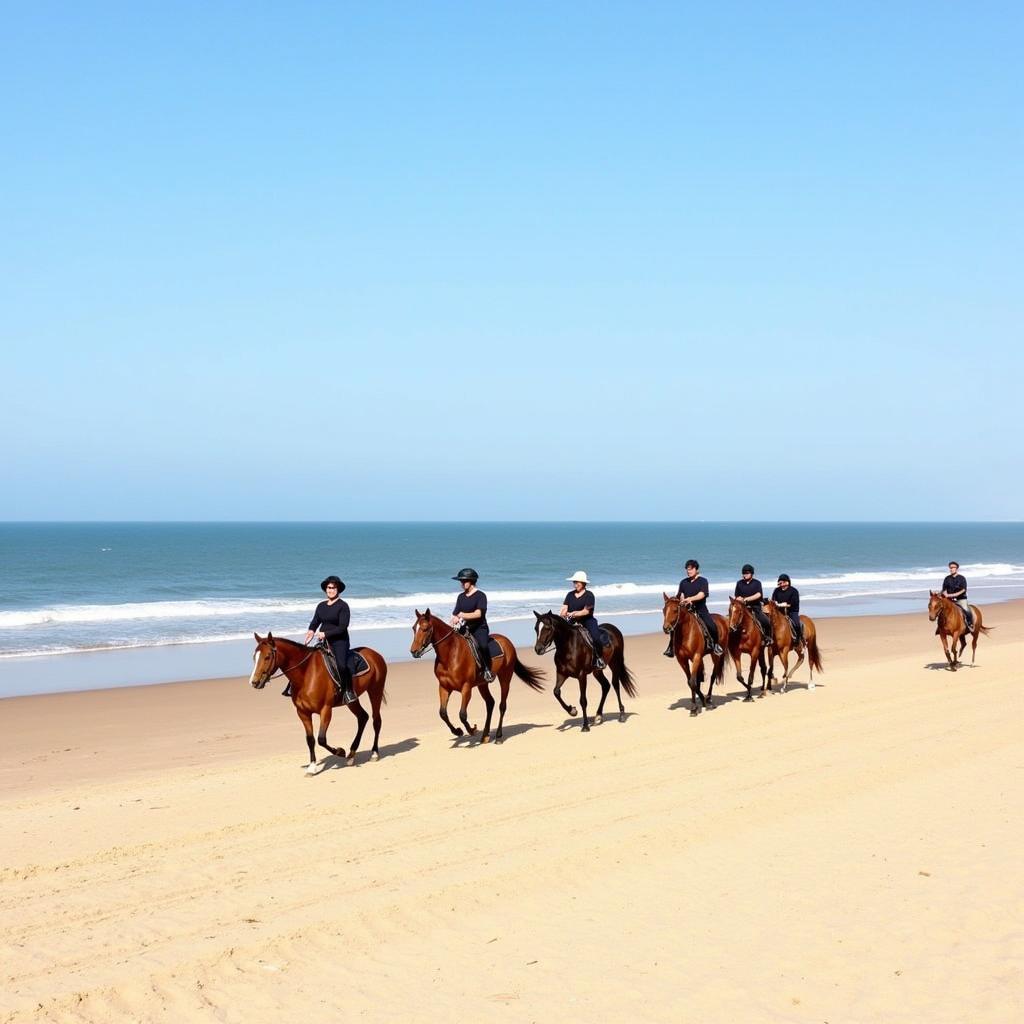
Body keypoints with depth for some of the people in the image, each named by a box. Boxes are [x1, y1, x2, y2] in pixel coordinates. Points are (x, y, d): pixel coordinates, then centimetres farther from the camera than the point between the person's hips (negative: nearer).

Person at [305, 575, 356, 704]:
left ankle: (349, 690, -13)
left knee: (341, 665, -28)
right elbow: (315, 621, 17)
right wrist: (311, 630, -6)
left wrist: (325, 634, -19)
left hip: (339, 641, -6)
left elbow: (342, 627, -13)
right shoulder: (321, 606, 13)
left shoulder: (343, 606, -6)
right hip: (323, 642, 6)